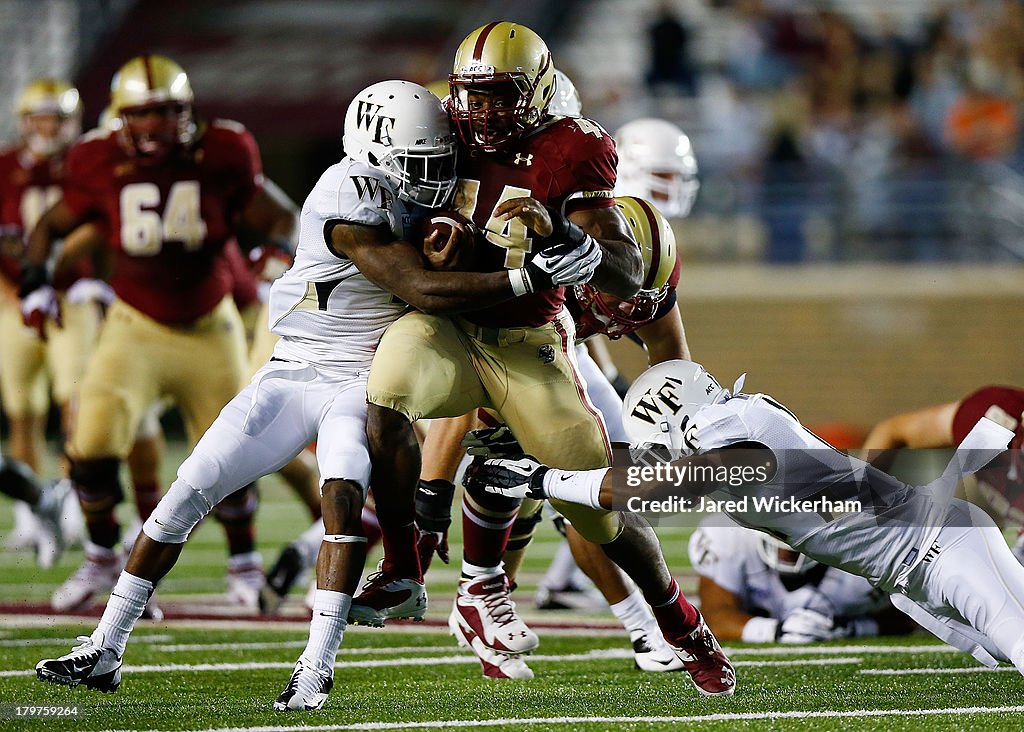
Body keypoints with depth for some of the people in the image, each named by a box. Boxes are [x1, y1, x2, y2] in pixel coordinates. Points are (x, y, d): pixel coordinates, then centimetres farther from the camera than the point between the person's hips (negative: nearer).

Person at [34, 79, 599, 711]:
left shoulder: (416, 204, 2)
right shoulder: (350, 201, -21)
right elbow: (422, 291, -26)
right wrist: (530, 279, -29)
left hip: (365, 385, 3)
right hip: (294, 375, -3)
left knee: (343, 495, -25)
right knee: (189, 493, -4)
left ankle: (318, 668, -26)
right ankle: (104, 652, 7)